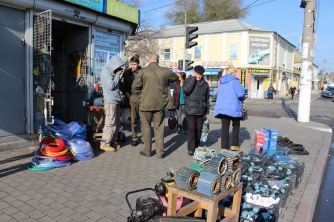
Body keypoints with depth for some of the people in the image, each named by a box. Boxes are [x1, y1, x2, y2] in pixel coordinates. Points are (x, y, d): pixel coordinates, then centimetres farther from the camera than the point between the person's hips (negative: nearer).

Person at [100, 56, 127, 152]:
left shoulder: (112, 71, 16)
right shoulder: (106, 71, -10)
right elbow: (110, 86, -17)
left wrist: (120, 80, 6)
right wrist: (118, 75, -9)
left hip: (116, 101, 9)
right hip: (110, 101, -9)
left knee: (117, 124, 13)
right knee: (110, 124, -7)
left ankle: (112, 142, 24)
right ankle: (104, 144, 3)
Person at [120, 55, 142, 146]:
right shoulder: (127, 73, 6)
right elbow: (122, 86, 12)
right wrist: (127, 95, 2)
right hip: (132, 98, 2)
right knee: (133, 120, 4)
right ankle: (134, 138, 14)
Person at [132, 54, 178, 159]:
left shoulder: (142, 72, -9)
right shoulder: (165, 71, -2)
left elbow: (135, 87, -6)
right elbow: (176, 77, 17)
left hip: (146, 104, -2)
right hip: (160, 104, 2)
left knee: (146, 127, 12)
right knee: (159, 128, 11)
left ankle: (147, 151, 20)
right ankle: (160, 152, 16)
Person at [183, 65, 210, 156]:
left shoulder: (205, 84, 11)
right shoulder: (188, 80, 2)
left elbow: (207, 98, 16)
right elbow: (186, 89, -20)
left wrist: (207, 111, 14)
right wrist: (193, 78, -14)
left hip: (201, 111, 4)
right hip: (190, 110, -3)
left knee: (199, 130, 8)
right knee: (191, 129, -6)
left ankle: (196, 147, 22)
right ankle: (191, 149, -1)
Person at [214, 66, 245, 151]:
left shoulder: (222, 82, 13)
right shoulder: (235, 81, -8)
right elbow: (240, 94, -18)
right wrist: (242, 99, 3)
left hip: (222, 107, 5)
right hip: (233, 108, -5)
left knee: (225, 127, 7)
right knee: (236, 126, 15)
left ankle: (224, 147, 5)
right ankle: (234, 145, 12)